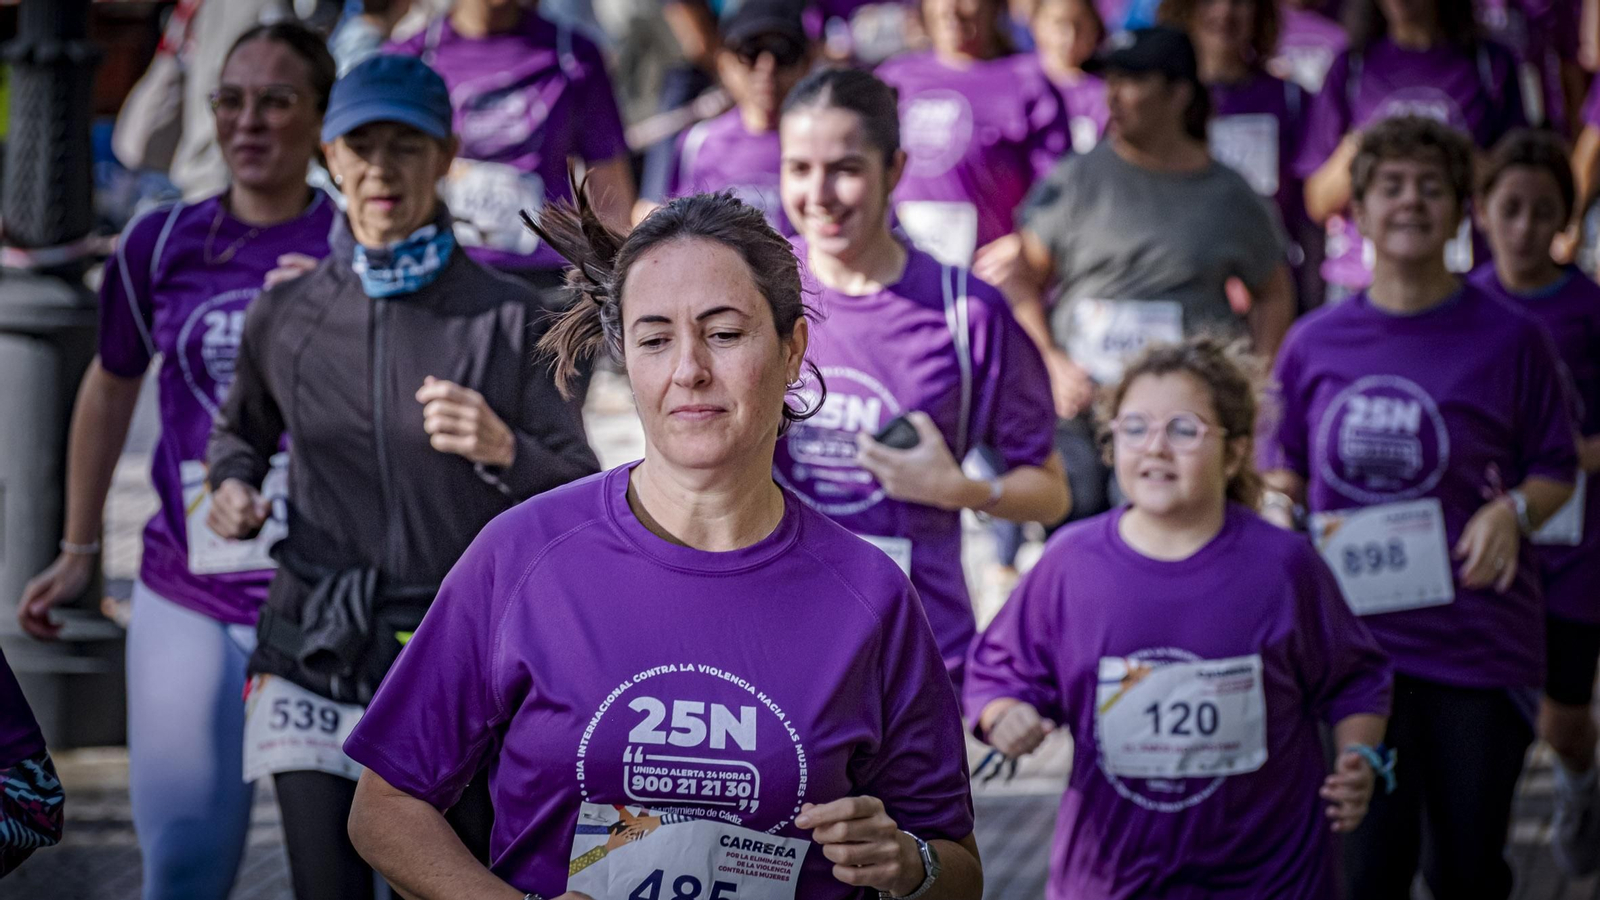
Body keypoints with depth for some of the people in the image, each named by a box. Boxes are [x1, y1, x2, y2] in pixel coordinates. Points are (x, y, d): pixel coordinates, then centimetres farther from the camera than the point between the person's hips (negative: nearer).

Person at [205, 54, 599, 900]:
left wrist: (503, 451, -22)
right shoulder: (285, 315, 4)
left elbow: (582, 497, -3)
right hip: (315, 659, 1)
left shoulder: (506, 316, -3)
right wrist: (232, 486, 2)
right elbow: (239, 432, 24)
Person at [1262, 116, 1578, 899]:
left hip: (1478, 637, -1)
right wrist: (1278, 515, -6)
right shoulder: (1315, 344, 4)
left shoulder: (1508, 338, -2)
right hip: (1353, 634, 1)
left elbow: (1557, 471, 5)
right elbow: (1282, 466, 16)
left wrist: (1513, 510, -15)